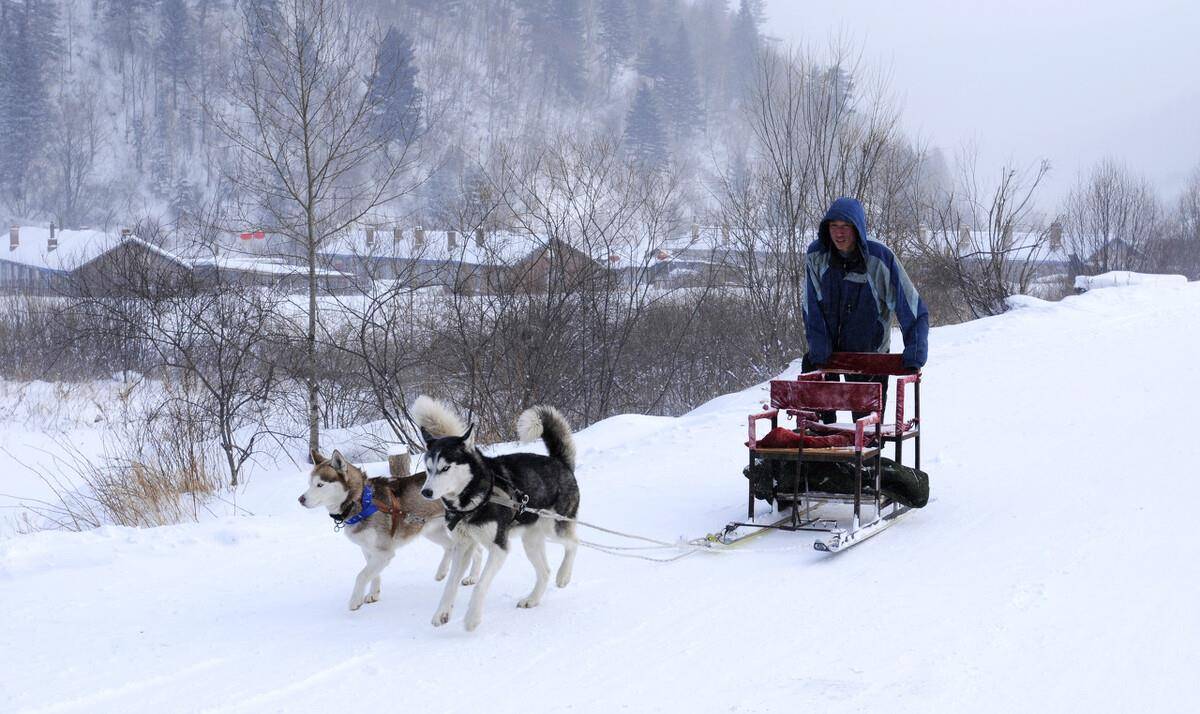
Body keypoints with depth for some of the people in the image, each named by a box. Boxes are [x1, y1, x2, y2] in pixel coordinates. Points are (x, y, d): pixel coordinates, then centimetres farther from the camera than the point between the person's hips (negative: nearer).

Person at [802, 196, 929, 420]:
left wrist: (914, 356, -23)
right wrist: (818, 351, -14)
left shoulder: (881, 259, -20)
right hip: (826, 348, 2)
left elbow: (914, 311, -16)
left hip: (868, 350, -2)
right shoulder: (815, 255, -12)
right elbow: (811, 310, -6)